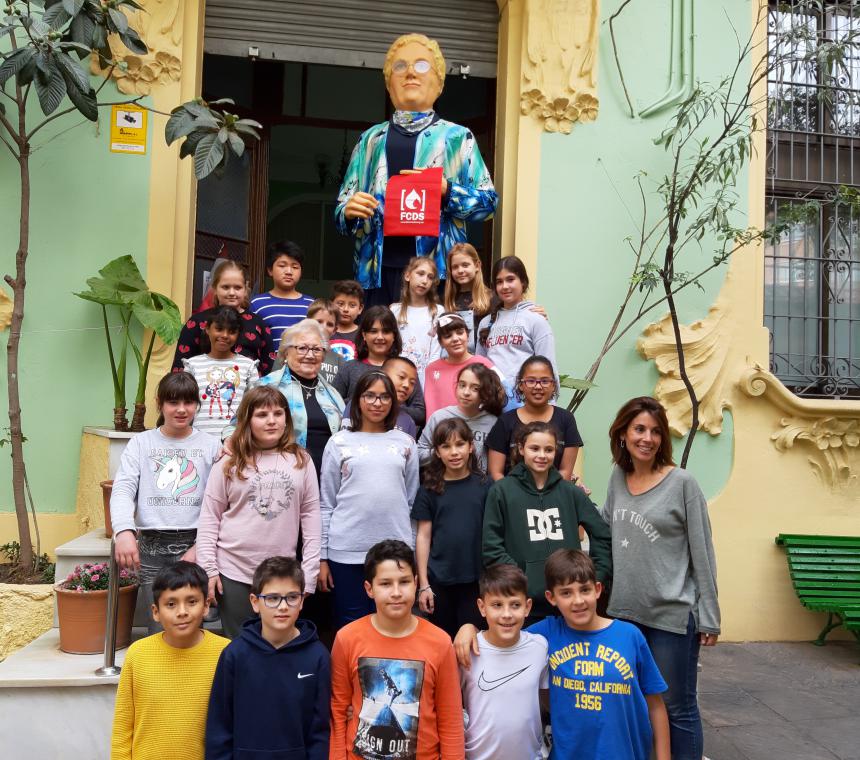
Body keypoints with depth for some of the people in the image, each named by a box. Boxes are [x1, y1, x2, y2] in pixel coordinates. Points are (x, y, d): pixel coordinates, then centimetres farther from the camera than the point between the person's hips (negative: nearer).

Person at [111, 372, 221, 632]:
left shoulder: (211, 445, 7)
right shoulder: (141, 442, 10)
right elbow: (123, 489, -2)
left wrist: (199, 547, -8)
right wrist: (124, 531, -20)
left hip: (194, 544, -1)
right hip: (152, 546, 1)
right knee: (159, 631, 2)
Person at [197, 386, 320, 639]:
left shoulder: (301, 461, 4)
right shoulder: (229, 464, 1)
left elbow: (311, 516, 3)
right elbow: (209, 518, 3)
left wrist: (309, 573, -1)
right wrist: (208, 569, -3)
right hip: (234, 572, -1)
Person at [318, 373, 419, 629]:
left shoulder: (405, 443, 8)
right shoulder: (340, 442, 4)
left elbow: (412, 501, 10)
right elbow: (326, 504, 4)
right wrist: (322, 556, 0)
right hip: (346, 552, -1)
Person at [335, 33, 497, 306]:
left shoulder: (457, 137, 10)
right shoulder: (371, 139, 17)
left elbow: (488, 201, 4)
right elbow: (342, 207, 18)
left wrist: (446, 190, -13)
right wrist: (350, 210, -5)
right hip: (380, 269, 2)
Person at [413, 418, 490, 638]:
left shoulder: (484, 486, 0)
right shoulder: (429, 490, -1)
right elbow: (423, 536, 0)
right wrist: (423, 584, -3)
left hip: (476, 578, 0)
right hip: (439, 580, 0)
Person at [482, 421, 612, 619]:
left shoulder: (570, 492, 10)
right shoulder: (501, 491, 0)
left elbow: (602, 536, 14)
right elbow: (491, 547, -4)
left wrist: (597, 577, 5)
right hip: (522, 603, -3)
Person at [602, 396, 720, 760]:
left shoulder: (682, 483, -10)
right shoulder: (618, 477, 4)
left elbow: (702, 554, -8)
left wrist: (708, 617, -8)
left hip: (673, 615, -5)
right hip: (623, 611, 5)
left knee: (677, 708, 5)